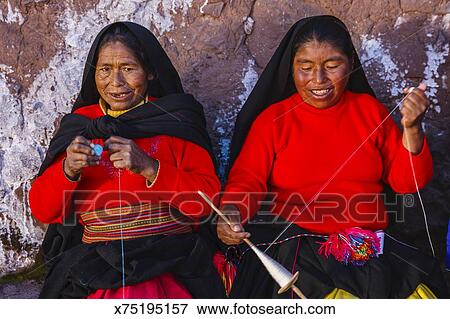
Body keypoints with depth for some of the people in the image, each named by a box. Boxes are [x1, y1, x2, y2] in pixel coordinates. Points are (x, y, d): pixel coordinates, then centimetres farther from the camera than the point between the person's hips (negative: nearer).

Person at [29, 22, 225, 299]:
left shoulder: (176, 119, 7)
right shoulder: (79, 124, 12)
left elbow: (207, 200, -1)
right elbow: (42, 210, 9)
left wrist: (148, 167, -15)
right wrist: (68, 169, -11)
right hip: (93, 265, 2)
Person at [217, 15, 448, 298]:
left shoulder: (370, 109, 12)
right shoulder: (272, 118, 6)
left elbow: (407, 181, 10)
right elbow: (246, 179, -2)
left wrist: (412, 128, -7)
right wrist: (232, 214, -25)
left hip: (371, 246, 3)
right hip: (293, 242, -2)